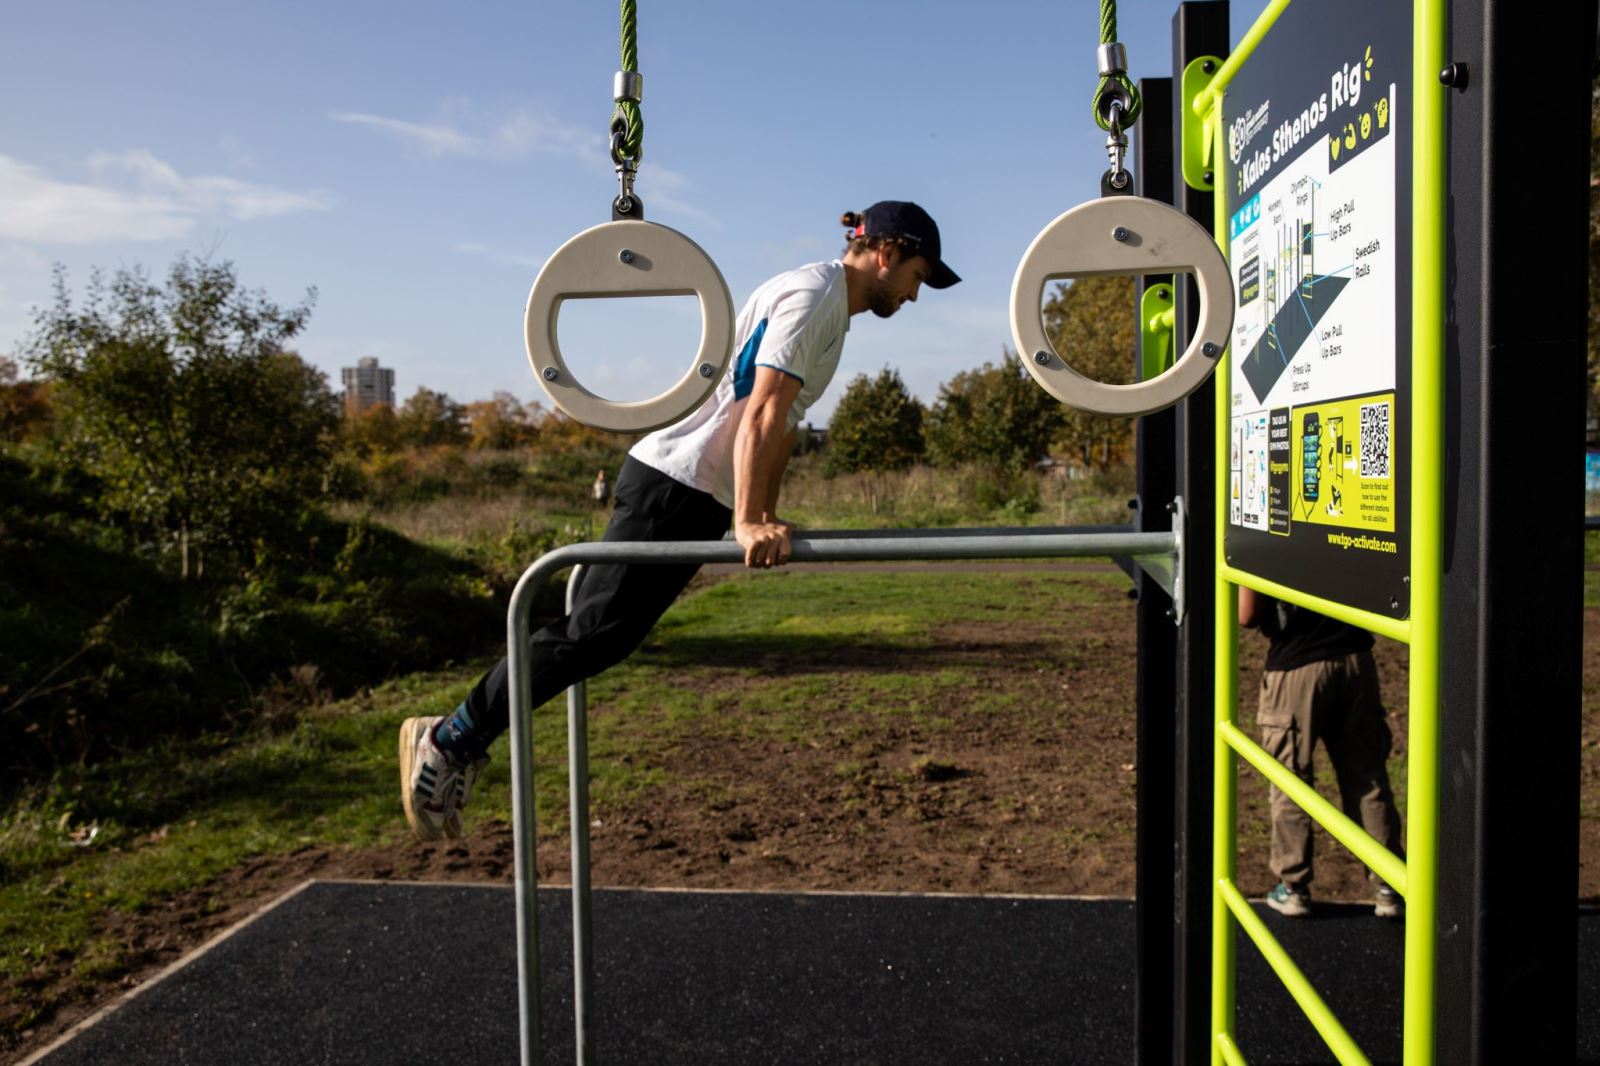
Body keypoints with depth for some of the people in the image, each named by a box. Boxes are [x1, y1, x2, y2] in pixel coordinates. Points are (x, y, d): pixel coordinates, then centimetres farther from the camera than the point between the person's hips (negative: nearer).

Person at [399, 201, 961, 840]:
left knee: (606, 638, 7)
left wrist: (765, 517, 22)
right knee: (591, 632, -9)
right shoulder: (812, 296, -11)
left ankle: (459, 742, 15)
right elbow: (760, 414, -23)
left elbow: (783, 422, 23)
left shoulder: (833, 306, 20)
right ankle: (447, 741, 2)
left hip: (699, 499, 10)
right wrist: (748, 523, -29)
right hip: (673, 484, -10)